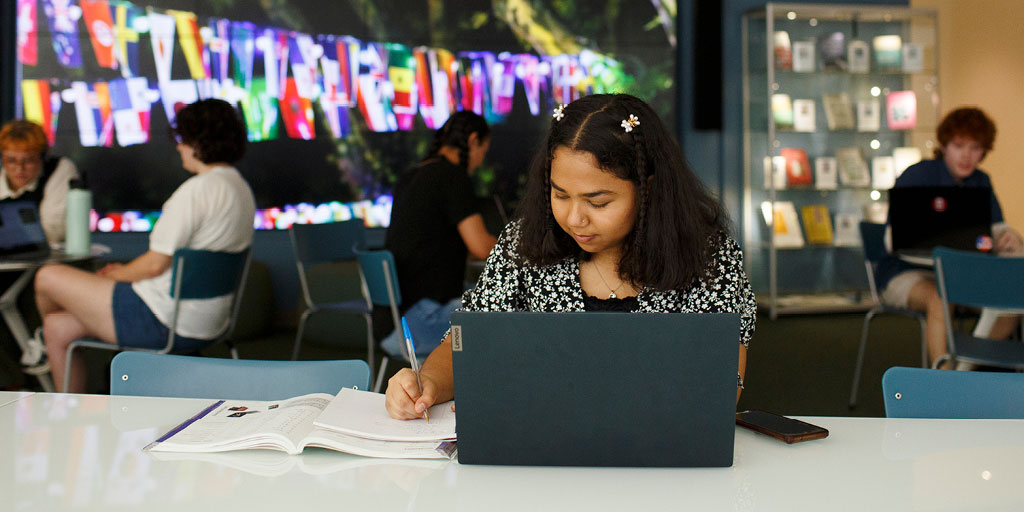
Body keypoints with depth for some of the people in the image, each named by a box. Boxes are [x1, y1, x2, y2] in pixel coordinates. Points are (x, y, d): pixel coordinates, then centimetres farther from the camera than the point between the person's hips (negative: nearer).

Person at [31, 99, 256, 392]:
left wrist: (116, 274, 2)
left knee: (48, 277, 6)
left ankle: (42, 346, 36)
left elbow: (156, 264, -19)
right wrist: (128, 270, 15)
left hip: (166, 322, -10)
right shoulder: (240, 188, 10)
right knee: (59, 328, 19)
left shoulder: (198, 190, -20)